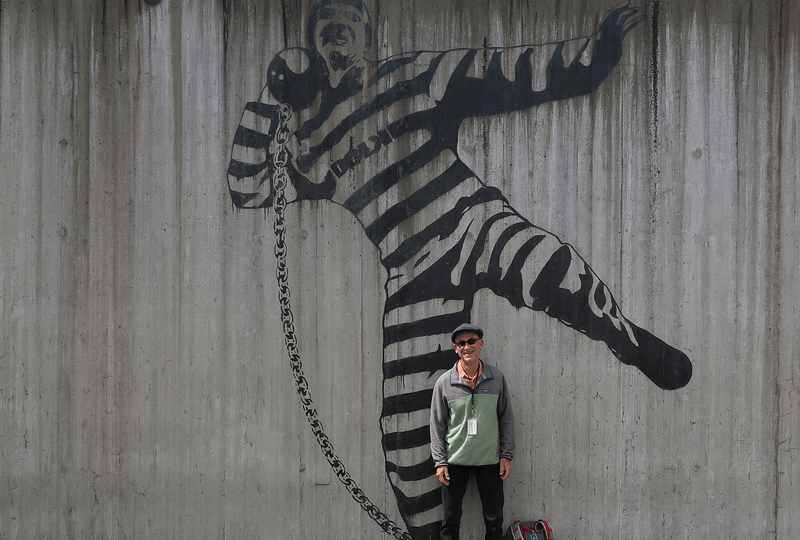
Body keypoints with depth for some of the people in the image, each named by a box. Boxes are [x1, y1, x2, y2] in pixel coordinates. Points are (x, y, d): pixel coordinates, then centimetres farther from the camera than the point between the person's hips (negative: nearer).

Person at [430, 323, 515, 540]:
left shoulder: (496, 378, 2)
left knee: (494, 521, 5)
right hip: (455, 461, -1)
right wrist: (440, 462, -2)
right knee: (450, 521, 4)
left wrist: (506, 455, 1)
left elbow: (506, 418, 6)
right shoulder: (444, 382, -1)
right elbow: (437, 425, 3)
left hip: (490, 459, 1)